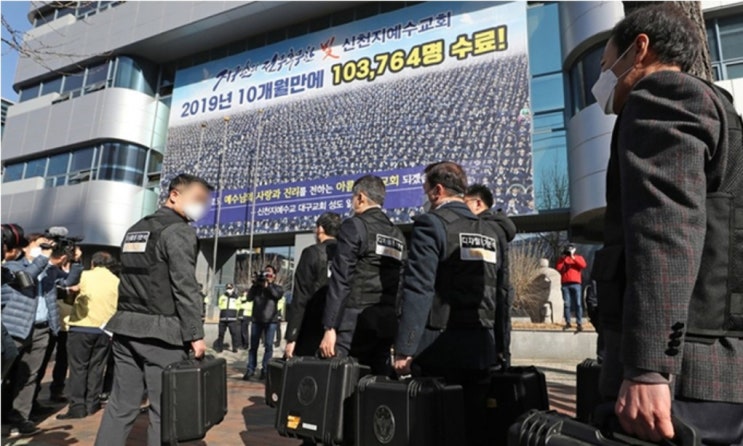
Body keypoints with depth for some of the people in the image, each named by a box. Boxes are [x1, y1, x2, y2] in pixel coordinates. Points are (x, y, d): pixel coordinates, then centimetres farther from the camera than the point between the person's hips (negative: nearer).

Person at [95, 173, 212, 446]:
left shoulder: (135, 230, 17)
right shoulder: (179, 231, -10)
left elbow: (130, 278, 18)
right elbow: (186, 288, -16)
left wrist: (129, 317, 21)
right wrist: (196, 334, -14)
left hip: (126, 326, 8)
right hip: (161, 330, -8)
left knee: (121, 405, 13)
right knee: (164, 409, 0)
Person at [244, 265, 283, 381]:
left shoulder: (276, 288, 8)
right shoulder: (257, 287, 12)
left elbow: (278, 295, -13)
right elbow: (249, 298, 0)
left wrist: (267, 285, -12)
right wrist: (255, 284, -7)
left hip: (271, 320, -2)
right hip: (257, 320, 2)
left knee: (268, 346, 0)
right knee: (253, 345, 3)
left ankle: (265, 370, 6)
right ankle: (250, 369, 7)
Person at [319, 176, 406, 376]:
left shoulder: (354, 226, -3)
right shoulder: (398, 235, 14)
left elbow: (341, 280, -10)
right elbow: (400, 286, 10)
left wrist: (330, 327, -11)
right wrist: (396, 328, 12)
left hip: (354, 322, -6)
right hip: (386, 323, 6)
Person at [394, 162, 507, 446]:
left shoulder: (431, 223, -8)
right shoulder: (493, 231, 12)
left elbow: (418, 290, -15)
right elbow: (501, 292, 12)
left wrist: (404, 349, -13)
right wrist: (502, 349, 17)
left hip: (440, 345, -6)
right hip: (481, 346, 6)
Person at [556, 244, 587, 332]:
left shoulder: (579, 257, 15)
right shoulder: (562, 258, 17)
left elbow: (583, 265, -6)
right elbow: (558, 268, 3)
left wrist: (573, 258, -10)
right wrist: (563, 258, -3)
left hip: (576, 283, -1)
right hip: (565, 284, 1)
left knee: (578, 304, -8)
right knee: (566, 304, -2)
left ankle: (579, 323, -8)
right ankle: (568, 323, 1)